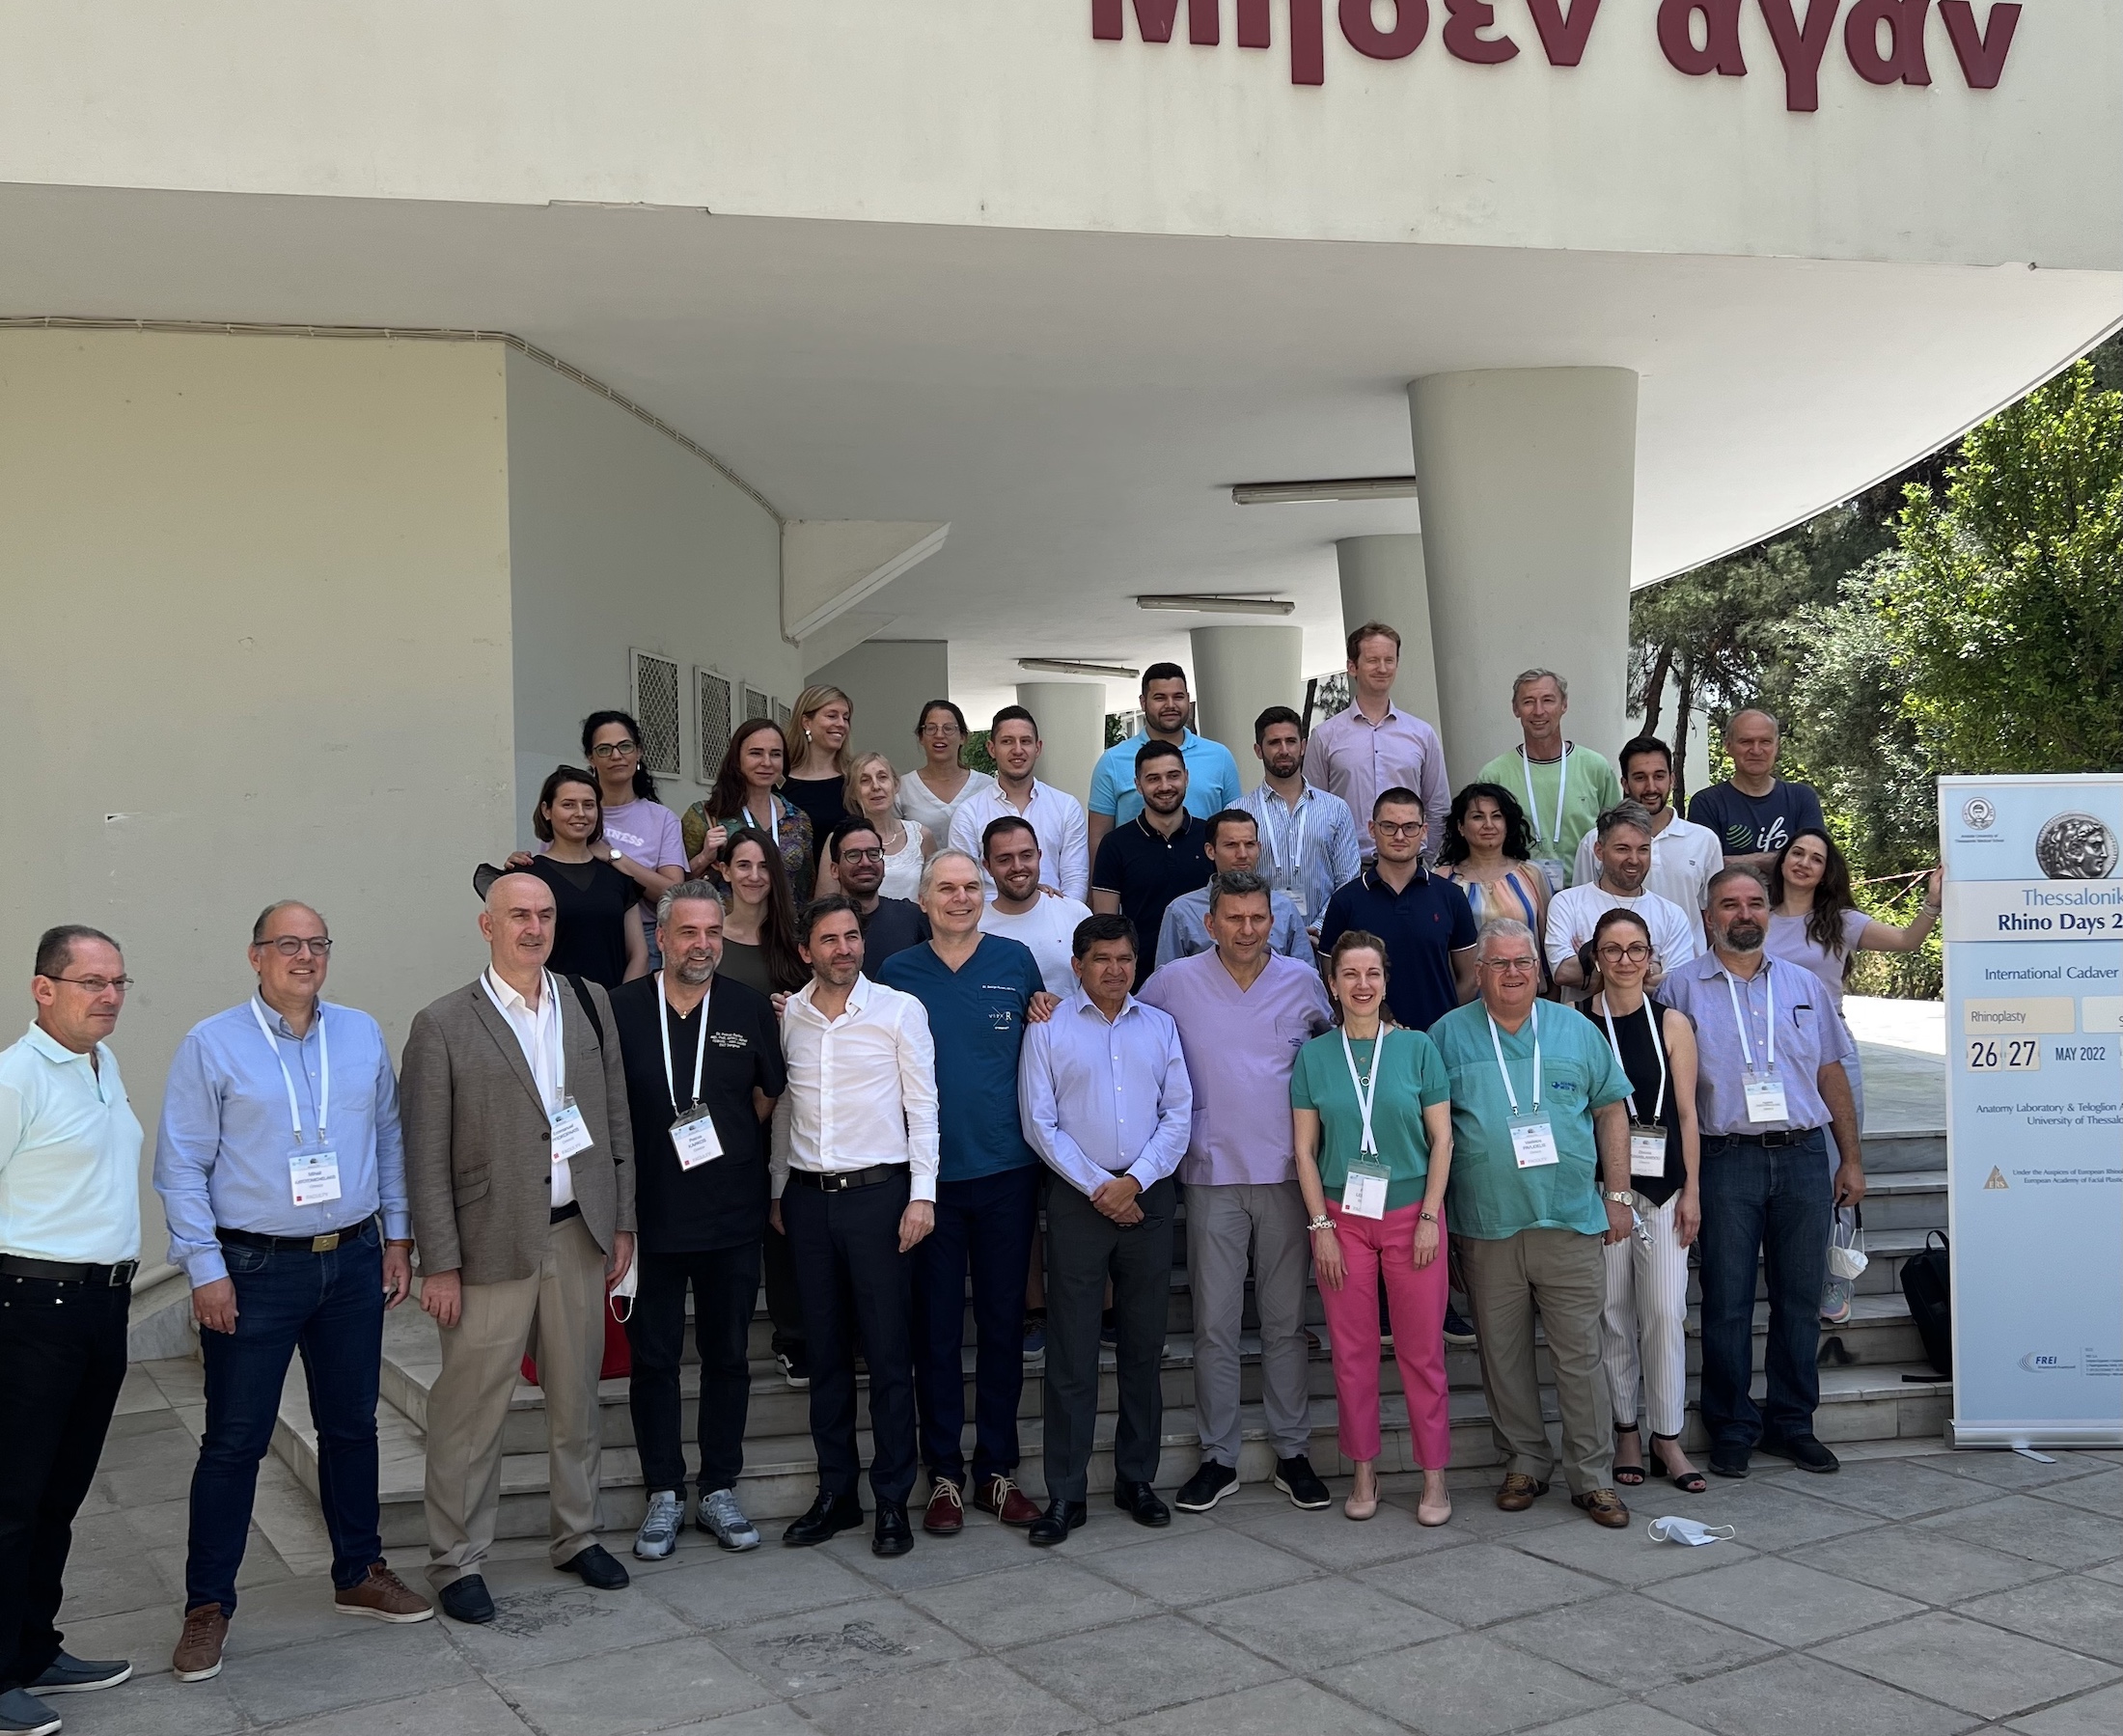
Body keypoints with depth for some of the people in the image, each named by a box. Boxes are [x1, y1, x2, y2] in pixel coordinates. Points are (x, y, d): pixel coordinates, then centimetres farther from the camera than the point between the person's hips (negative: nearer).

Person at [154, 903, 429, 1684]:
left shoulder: (362, 1035, 5)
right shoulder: (212, 1045, -7)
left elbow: (390, 1141, 12)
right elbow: (182, 1166, -7)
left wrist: (397, 1237, 9)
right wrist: (206, 1270, -11)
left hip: (354, 1263, 4)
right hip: (254, 1270, -4)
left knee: (352, 1425, 15)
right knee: (233, 1441, 3)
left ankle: (359, 1574, 30)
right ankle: (207, 1605, 17)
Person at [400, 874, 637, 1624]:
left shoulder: (590, 1004, 7)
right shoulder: (443, 1026, -6)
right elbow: (426, 1157, -6)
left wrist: (622, 1223, 8)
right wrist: (440, 1264, -9)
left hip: (578, 1233, 4)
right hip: (493, 1244, -4)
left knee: (577, 1399, 15)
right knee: (471, 1410, 2)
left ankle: (578, 1536, 30)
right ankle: (456, 1561, 16)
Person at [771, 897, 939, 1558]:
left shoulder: (900, 1010, -3)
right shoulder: (788, 1015, 7)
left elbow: (922, 1106, -3)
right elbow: (781, 1107, 15)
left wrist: (922, 1194, -9)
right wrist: (777, 1192, 14)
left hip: (878, 1191, -3)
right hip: (809, 1198, 4)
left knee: (889, 1353, 0)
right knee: (826, 1351, 10)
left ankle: (893, 1501, 9)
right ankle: (836, 1494, 20)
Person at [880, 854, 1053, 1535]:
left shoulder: (1016, 962, 4)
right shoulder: (897, 973, 4)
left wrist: (1049, 1028, -7)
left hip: (1006, 1171, 0)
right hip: (930, 1174, 0)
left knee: (1003, 1322, 8)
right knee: (936, 1327, 5)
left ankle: (997, 1469, 19)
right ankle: (945, 1473, 16)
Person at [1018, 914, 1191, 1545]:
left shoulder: (1160, 1027, 10)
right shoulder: (1048, 1030, 2)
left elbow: (1179, 1114, 5)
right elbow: (1039, 1122, -3)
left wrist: (1133, 1181, -7)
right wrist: (1098, 1187, -9)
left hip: (1149, 1198, 3)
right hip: (1078, 1199, -3)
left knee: (1144, 1346, 8)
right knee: (1071, 1351, -2)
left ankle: (1137, 1479, 19)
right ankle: (1066, 1494, 4)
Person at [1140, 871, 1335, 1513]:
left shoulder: (1304, 981, 4)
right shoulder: (1175, 982, 0)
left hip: (1287, 1173, 1)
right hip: (1213, 1175, -1)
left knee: (1287, 1321, 8)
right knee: (1214, 1323, 3)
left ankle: (1292, 1452, 18)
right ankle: (1218, 1458, 13)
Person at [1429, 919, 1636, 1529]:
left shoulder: (1577, 1031, 8)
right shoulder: (1449, 1035, 5)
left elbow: (1611, 1111, 11)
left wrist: (1617, 1195, 5)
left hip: (1571, 1223, 0)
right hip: (1486, 1227, 0)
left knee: (1580, 1353, 1)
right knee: (1503, 1355, 8)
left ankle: (1593, 1477, 9)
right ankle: (1524, 1463, 21)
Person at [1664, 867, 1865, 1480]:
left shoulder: (1803, 986, 13)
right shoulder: (1683, 987, 3)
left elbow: (1832, 1075, 15)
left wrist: (1852, 1159, 11)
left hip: (1803, 1156, 3)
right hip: (1727, 1160, -3)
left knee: (1800, 1297, 8)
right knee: (1727, 1302, 1)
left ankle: (1792, 1422, 20)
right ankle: (1732, 1428, 13)